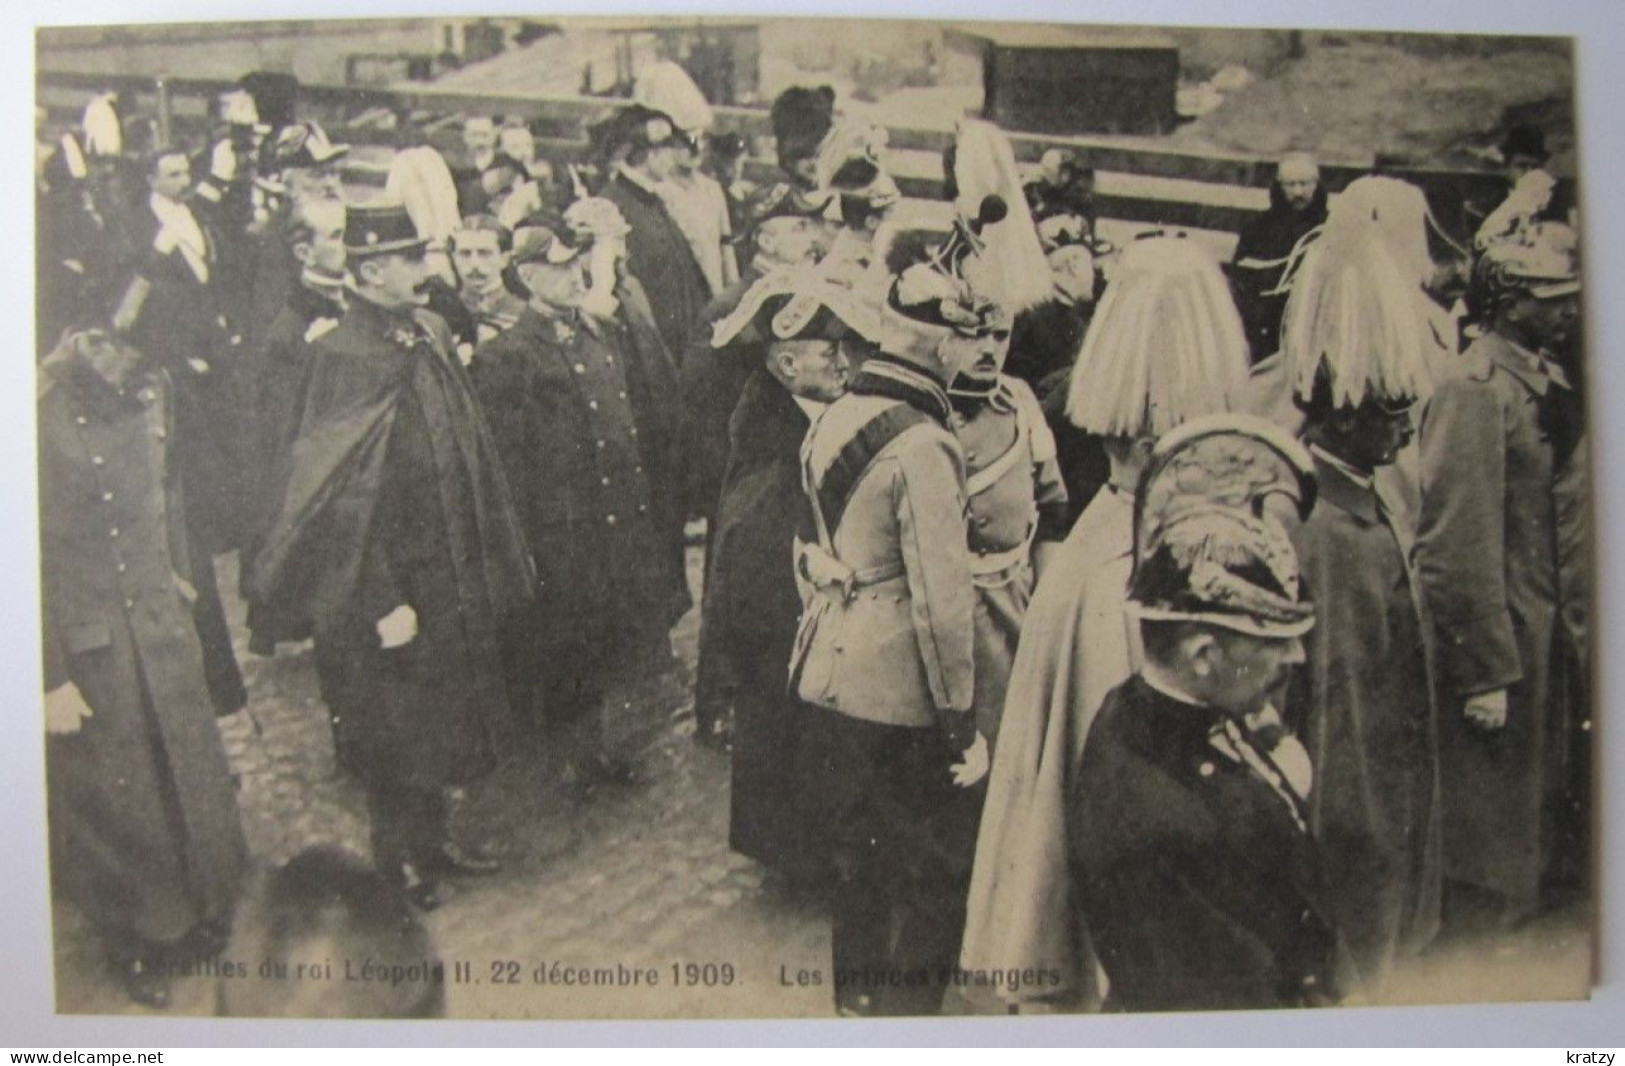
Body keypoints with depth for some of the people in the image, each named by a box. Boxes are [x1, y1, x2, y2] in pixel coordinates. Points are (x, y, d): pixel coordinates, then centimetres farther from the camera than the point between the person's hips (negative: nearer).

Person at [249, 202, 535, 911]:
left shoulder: (428, 335, 2)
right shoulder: (343, 359, -21)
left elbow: (470, 452, 10)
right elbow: (341, 494, -21)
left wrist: (496, 558, 12)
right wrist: (381, 604, -21)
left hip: (449, 579, 7)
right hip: (387, 585, -7)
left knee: (439, 715, 20)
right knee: (394, 729, 10)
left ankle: (431, 838, 38)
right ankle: (399, 858, 30)